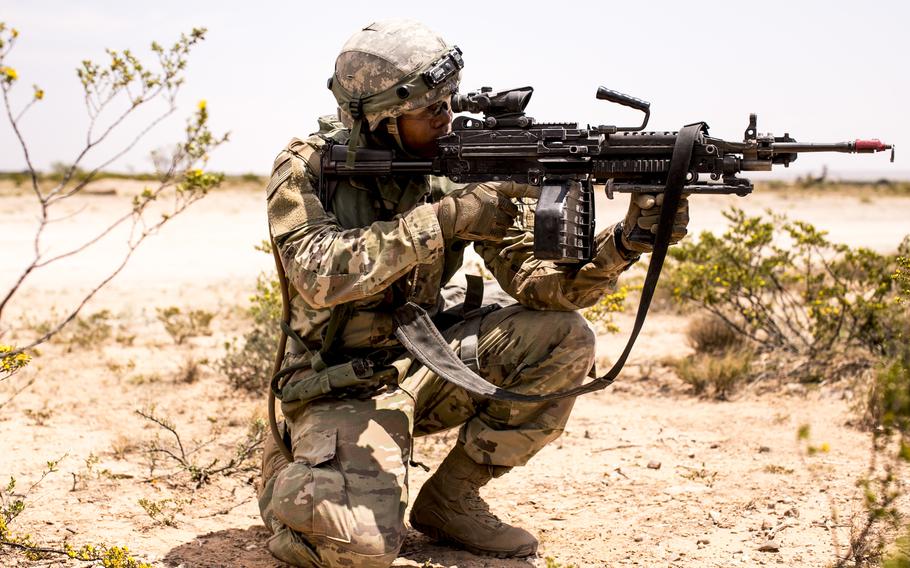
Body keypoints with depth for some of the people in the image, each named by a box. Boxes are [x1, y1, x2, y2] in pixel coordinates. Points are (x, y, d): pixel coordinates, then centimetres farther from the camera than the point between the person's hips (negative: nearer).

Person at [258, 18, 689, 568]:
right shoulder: (308, 167, -13)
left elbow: (537, 279, -9)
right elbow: (320, 275, -30)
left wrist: (628, 240, -27)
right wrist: (442, 219, -34)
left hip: (424, 366, 5)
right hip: (342, 386, -5)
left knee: (564, 337, -15)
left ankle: (451, 496, 0)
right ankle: (289, 475, 9)